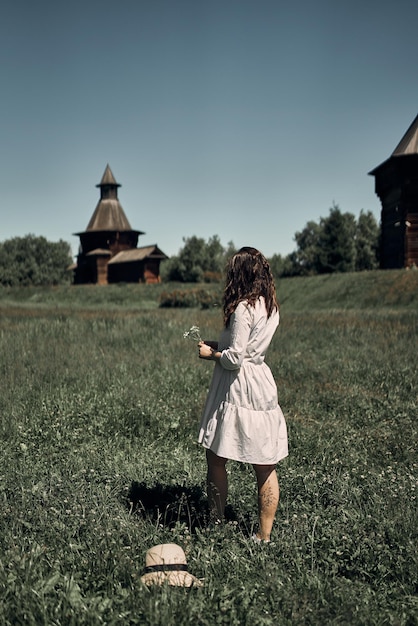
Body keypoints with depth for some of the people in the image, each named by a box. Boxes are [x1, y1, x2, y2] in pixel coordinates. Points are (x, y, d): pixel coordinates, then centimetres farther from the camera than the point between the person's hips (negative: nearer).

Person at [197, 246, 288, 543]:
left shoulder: (243, 308, -16)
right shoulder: (270, 306, 9)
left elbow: (234, 359, -17)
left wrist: (211, 354, 0)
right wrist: (218, 345, 12)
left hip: (238, 390, -8)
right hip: (263, 386, 8)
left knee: (216, 459, 8)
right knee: (266, 468, 9)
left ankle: (217, 523, 19)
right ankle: (265, 535, 17)